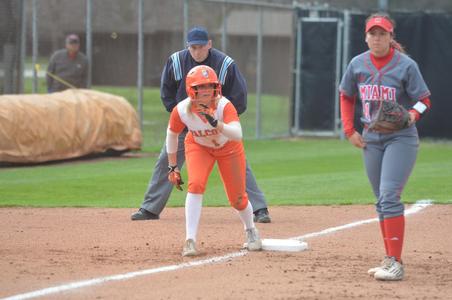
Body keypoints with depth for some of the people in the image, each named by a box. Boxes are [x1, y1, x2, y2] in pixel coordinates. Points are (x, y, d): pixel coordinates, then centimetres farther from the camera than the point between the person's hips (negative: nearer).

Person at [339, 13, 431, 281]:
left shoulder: (406, 65, -12)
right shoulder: (358, 65, 2)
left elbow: (424, 100, -8)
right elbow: (347, 97, 16)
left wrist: (412, 115, -28)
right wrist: (350, 131, 8)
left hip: (401, 138, -6)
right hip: (371, 139, 6)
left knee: (389, 197, -17)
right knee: (382, 201, 12)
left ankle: (396, 264, -18)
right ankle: (390, 259, 22)